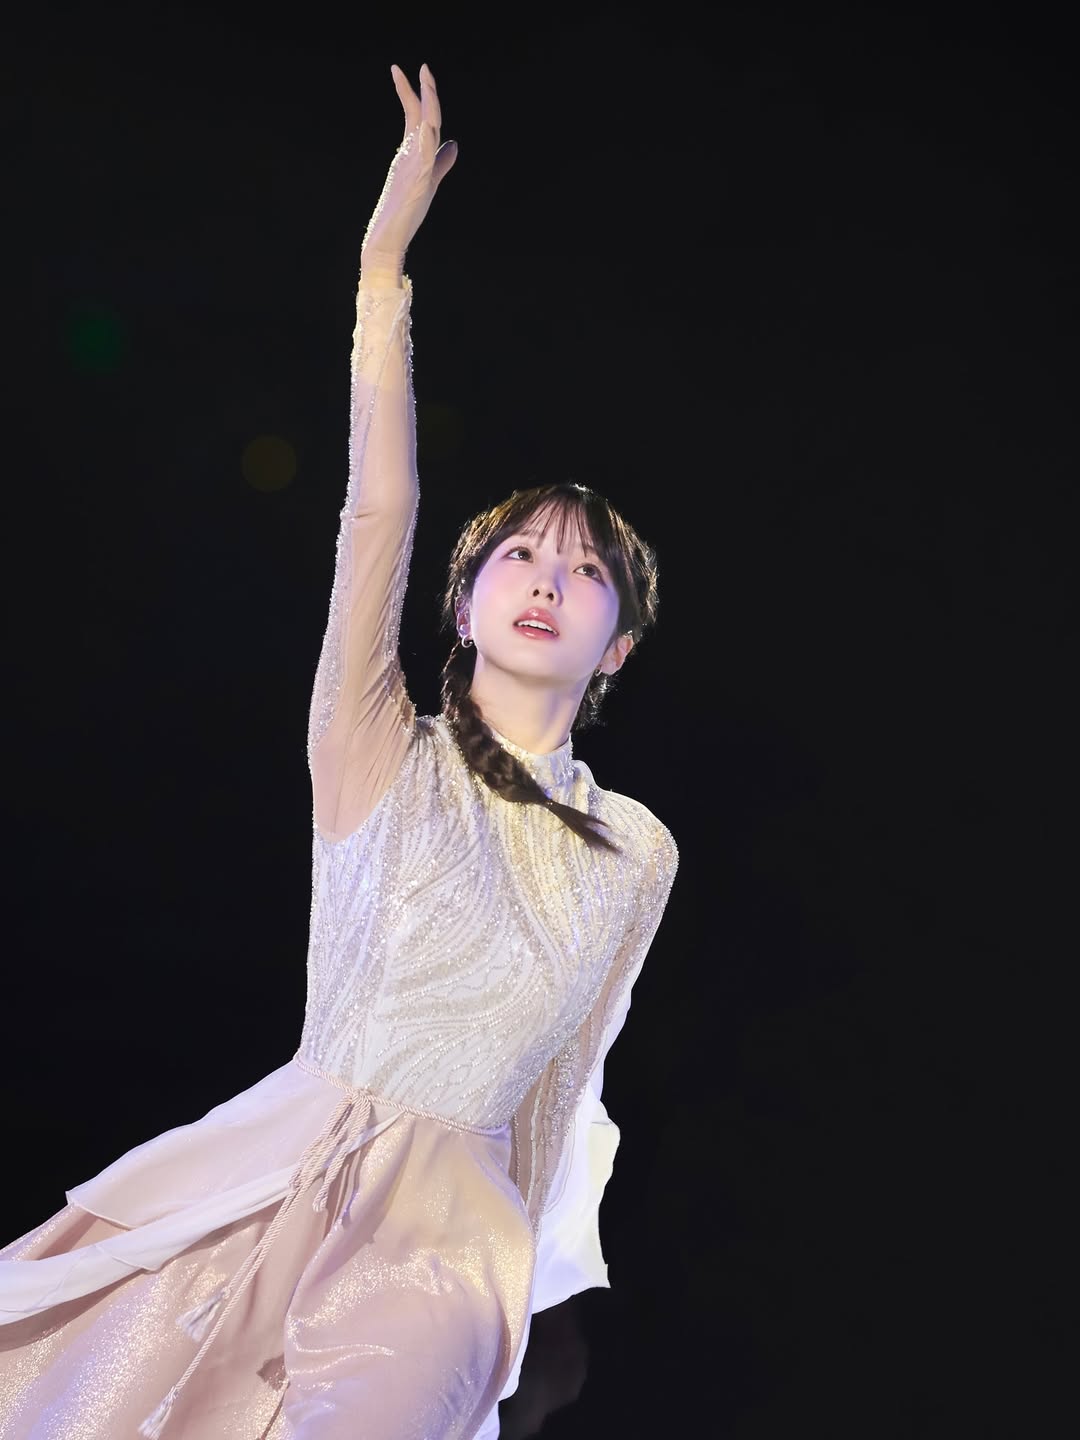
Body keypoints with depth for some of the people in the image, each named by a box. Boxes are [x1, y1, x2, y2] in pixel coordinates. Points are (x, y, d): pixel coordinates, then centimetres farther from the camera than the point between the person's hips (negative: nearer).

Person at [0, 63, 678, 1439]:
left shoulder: (639, 853, 9)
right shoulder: (383, 759, 2)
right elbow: (377, 513, -8)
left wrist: (529, 1272, 18)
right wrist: (383, 266, -13)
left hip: (453, 1219, 1)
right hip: (275, 1168, -1)